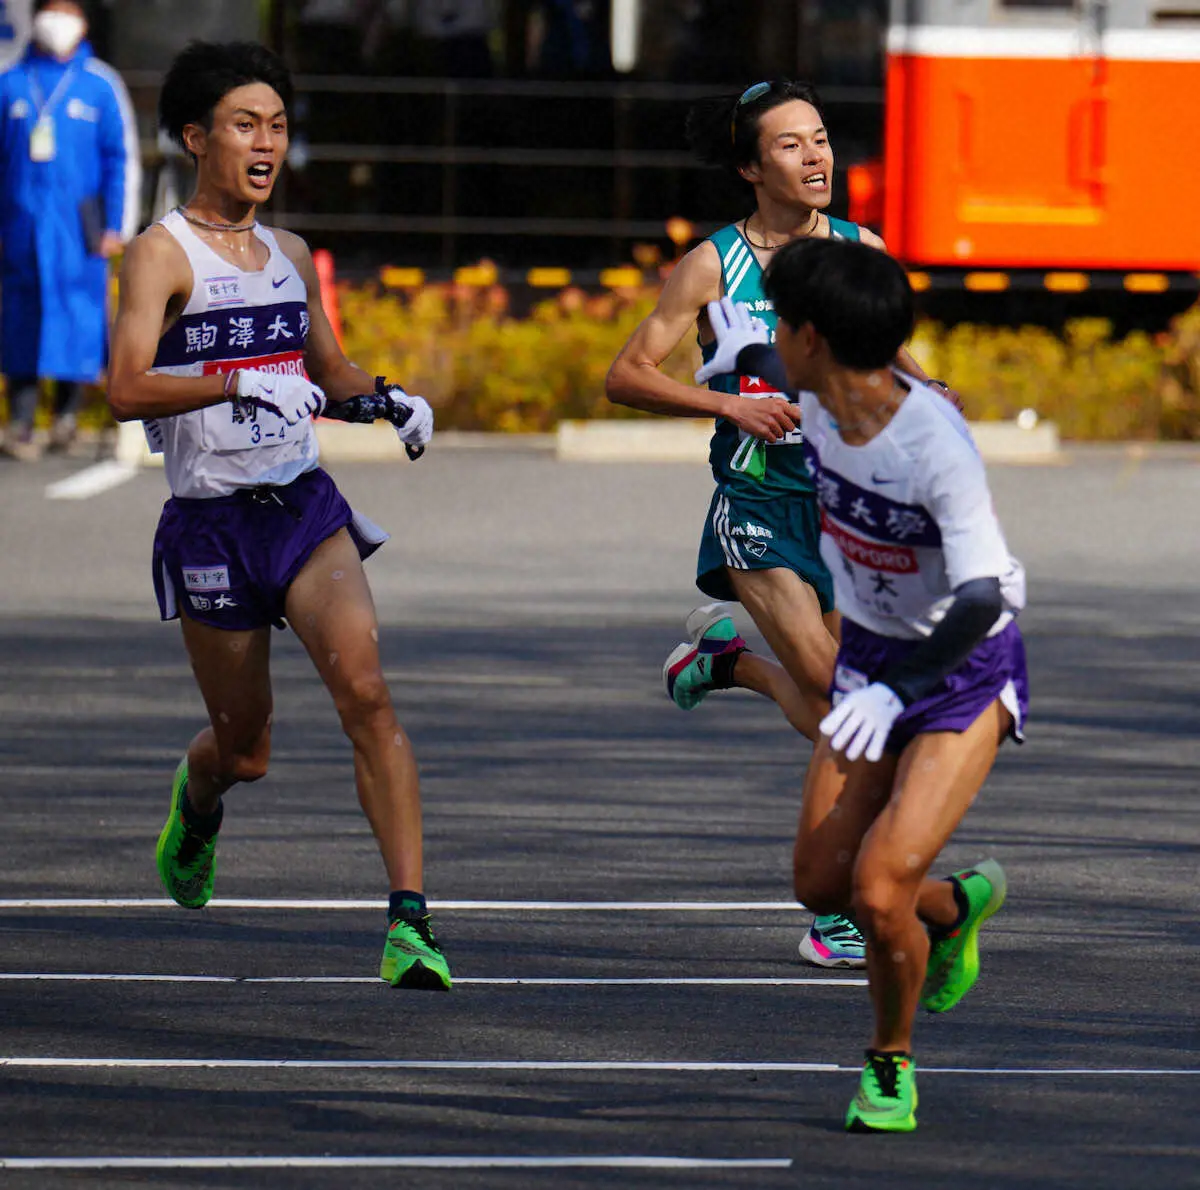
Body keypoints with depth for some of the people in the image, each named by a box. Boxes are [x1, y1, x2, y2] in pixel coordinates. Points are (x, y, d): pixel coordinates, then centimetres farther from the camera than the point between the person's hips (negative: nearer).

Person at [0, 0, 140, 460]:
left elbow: (123, 159, 5)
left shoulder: (101, 86, 5)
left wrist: (116, 228, -1)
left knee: (77, 314, -2)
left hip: (76, 229, -1)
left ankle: (68, 411, 12)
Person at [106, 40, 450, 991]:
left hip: (307, 509, 3)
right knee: (245, 750, 9)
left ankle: (410, 921, -23)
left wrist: (390, 402, 6)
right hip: (210, 526, -3)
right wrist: (242, 384, -33)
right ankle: (198, 803, 48)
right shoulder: (163, 253, -7)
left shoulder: (290, 256, 12)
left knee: (364, 688, -19)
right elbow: (127, 390, -20)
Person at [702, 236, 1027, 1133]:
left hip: (963, 668, -7)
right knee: (822, 883, 9)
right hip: (871, 657, 7)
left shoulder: (937, 445, -31)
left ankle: (893, 1059, 10)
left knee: (879, 892, -17)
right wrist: (741, 350, 37)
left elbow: (983, 597, -35)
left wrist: (896, 691, -42)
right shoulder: (817, 396, -10)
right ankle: (956, 906, 40)